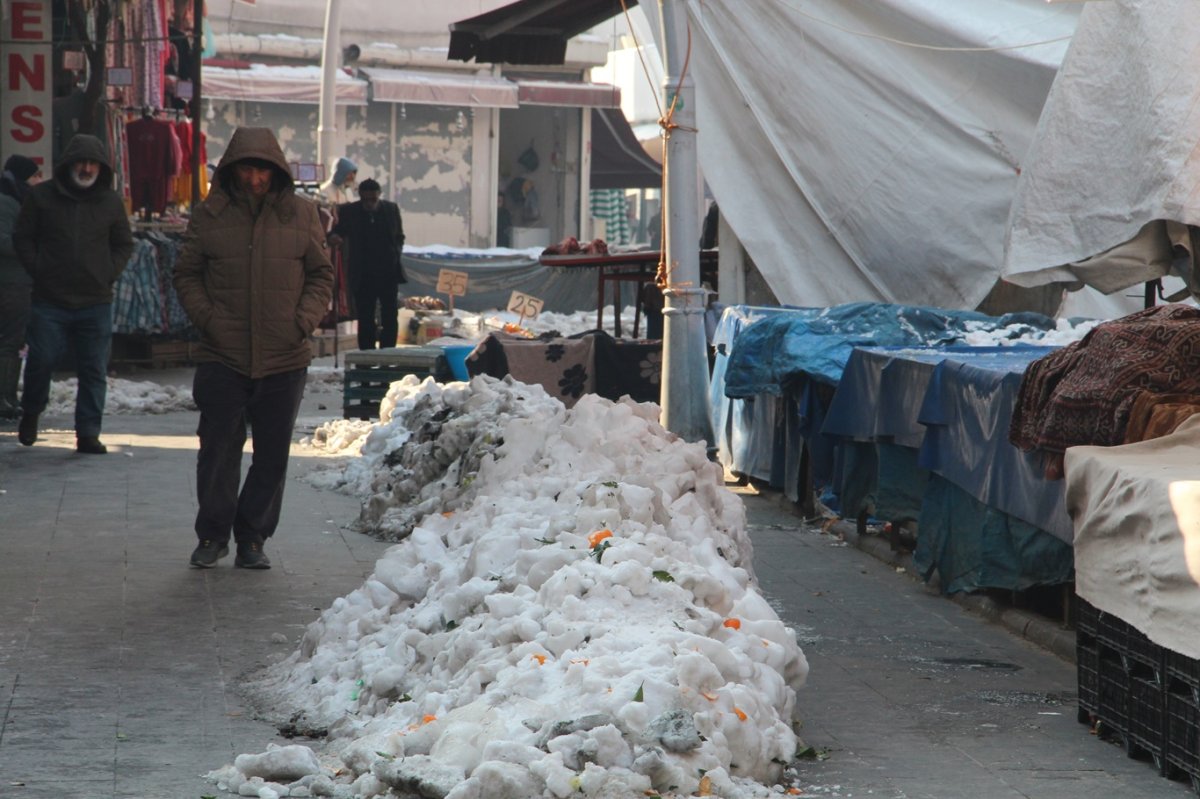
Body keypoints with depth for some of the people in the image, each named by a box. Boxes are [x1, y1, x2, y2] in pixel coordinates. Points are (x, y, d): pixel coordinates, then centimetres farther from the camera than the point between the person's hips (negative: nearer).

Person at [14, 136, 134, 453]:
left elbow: (124, 244, 18)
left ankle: (88, 434, 8)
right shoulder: (41, 196, 2)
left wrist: (109, 274, 4)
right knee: (40, 361, -2)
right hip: (49, 301, -1)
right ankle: (31, 412, 26)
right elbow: (22, 237, 9)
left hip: (96, 304, 2)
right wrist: (38, 270, -2)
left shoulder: (111, 202, 7)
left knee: (94, 371, 1)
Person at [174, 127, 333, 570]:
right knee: (218, 450, 1)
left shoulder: (301, 214, 4)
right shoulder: (210, 215, 2)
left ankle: (252, 537, 19)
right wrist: (206, 318, -6)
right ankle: (213, 536, 16)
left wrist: (304, 320, -4)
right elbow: (186, 274, 9)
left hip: (284, 361, 1)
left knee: (272, 457, 6)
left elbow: (321, 275, 10)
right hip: (222, 357, -1)